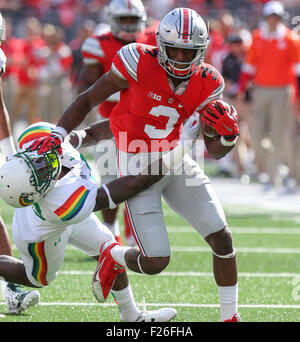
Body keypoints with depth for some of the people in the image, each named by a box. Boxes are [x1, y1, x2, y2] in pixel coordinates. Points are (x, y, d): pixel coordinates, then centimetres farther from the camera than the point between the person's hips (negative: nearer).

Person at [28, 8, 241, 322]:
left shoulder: (206, 83, -6)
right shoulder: (140, 63, -19)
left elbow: (215, 151, 0)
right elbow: (88, 99, -9)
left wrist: (228, 135, -22)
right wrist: (58, 135, -20)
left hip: (176, 161, 5)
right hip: (137, 165, -5)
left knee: (222, 238, -5)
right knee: (156, 262, -10)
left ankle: (230, 317, 11)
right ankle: (112, 257, 26)